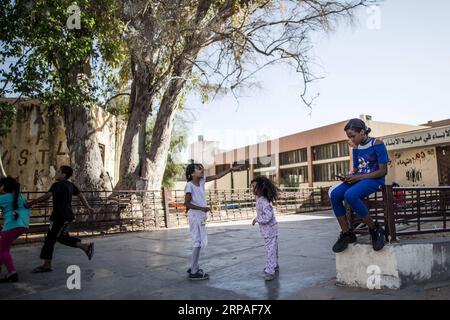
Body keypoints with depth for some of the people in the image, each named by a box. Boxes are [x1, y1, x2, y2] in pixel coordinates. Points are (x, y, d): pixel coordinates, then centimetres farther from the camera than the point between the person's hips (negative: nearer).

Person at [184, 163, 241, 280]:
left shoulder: (202, 180, 4)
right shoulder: (189, 185, -16)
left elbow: (217, 176, 6)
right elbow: (187, 203, -18)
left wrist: (231, 169, 3)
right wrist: (202, 208, -24)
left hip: (201, 216, 8)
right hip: (195, 216, -8)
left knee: (199, 242, 15)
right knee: (197, 242, -6)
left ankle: (194, 267, 26)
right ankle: (194, 272, 1)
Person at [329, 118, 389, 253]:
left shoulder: (377, 144, -6)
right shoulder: (356, 148, 15)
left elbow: (383, 171, -11)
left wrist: (359, 177, -18)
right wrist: (350, 176, -5)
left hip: (375, 180, -6)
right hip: (358, 179, 7)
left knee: (350, 195, -35)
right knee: (334, 194, -22)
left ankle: (374, 229, -15)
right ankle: (346, 233, -14)